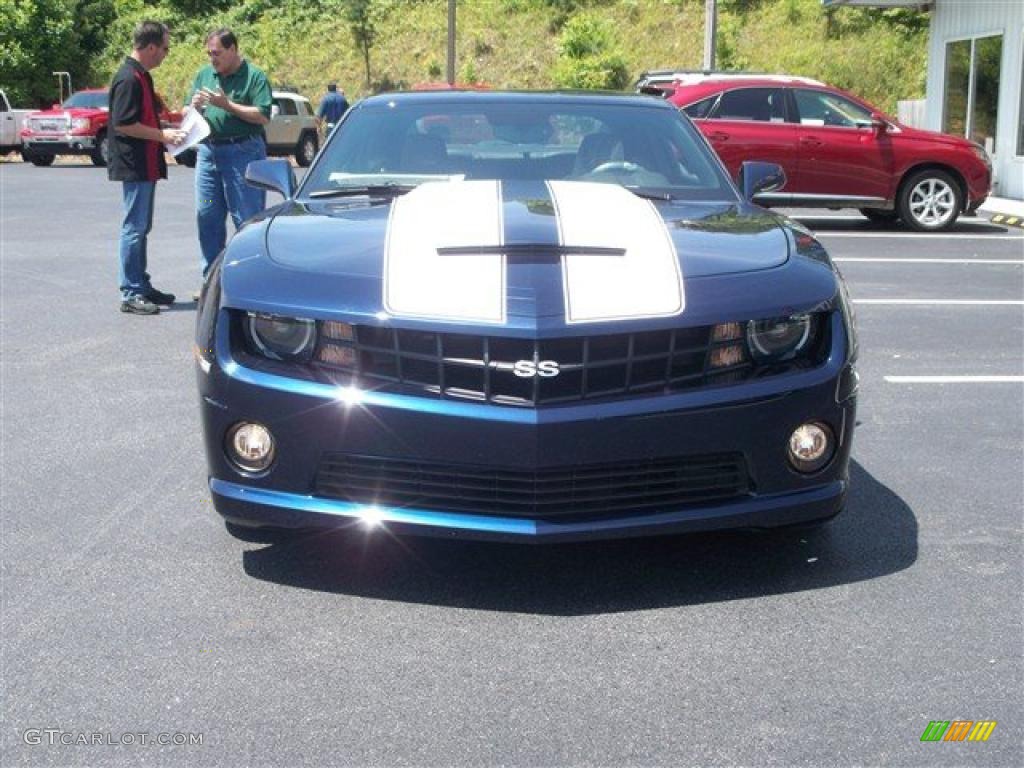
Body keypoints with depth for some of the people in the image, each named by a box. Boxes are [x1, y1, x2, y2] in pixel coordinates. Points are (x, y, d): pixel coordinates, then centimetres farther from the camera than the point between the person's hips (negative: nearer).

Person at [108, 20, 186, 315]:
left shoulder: (142, 76, 15)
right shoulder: (128, 78, -17)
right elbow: (122, 123, -21)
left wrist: (166, 129, 13)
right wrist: (162, 134, -16)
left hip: (146, 166, 10)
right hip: (134, 166, -10)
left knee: (141, 228, 15)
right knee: (134, 228, -6)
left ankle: (141, 286, 23)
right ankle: (131, 294, -1)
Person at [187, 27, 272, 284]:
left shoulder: (255, 76, -3)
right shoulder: (204, 75, 14)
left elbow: (263, 117, -13)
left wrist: (227, 105, -15)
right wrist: (195, 106, -5)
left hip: (243, 151, -6)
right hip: (208, 150, 6)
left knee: (247, 219, -4)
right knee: (207, 218, 8)